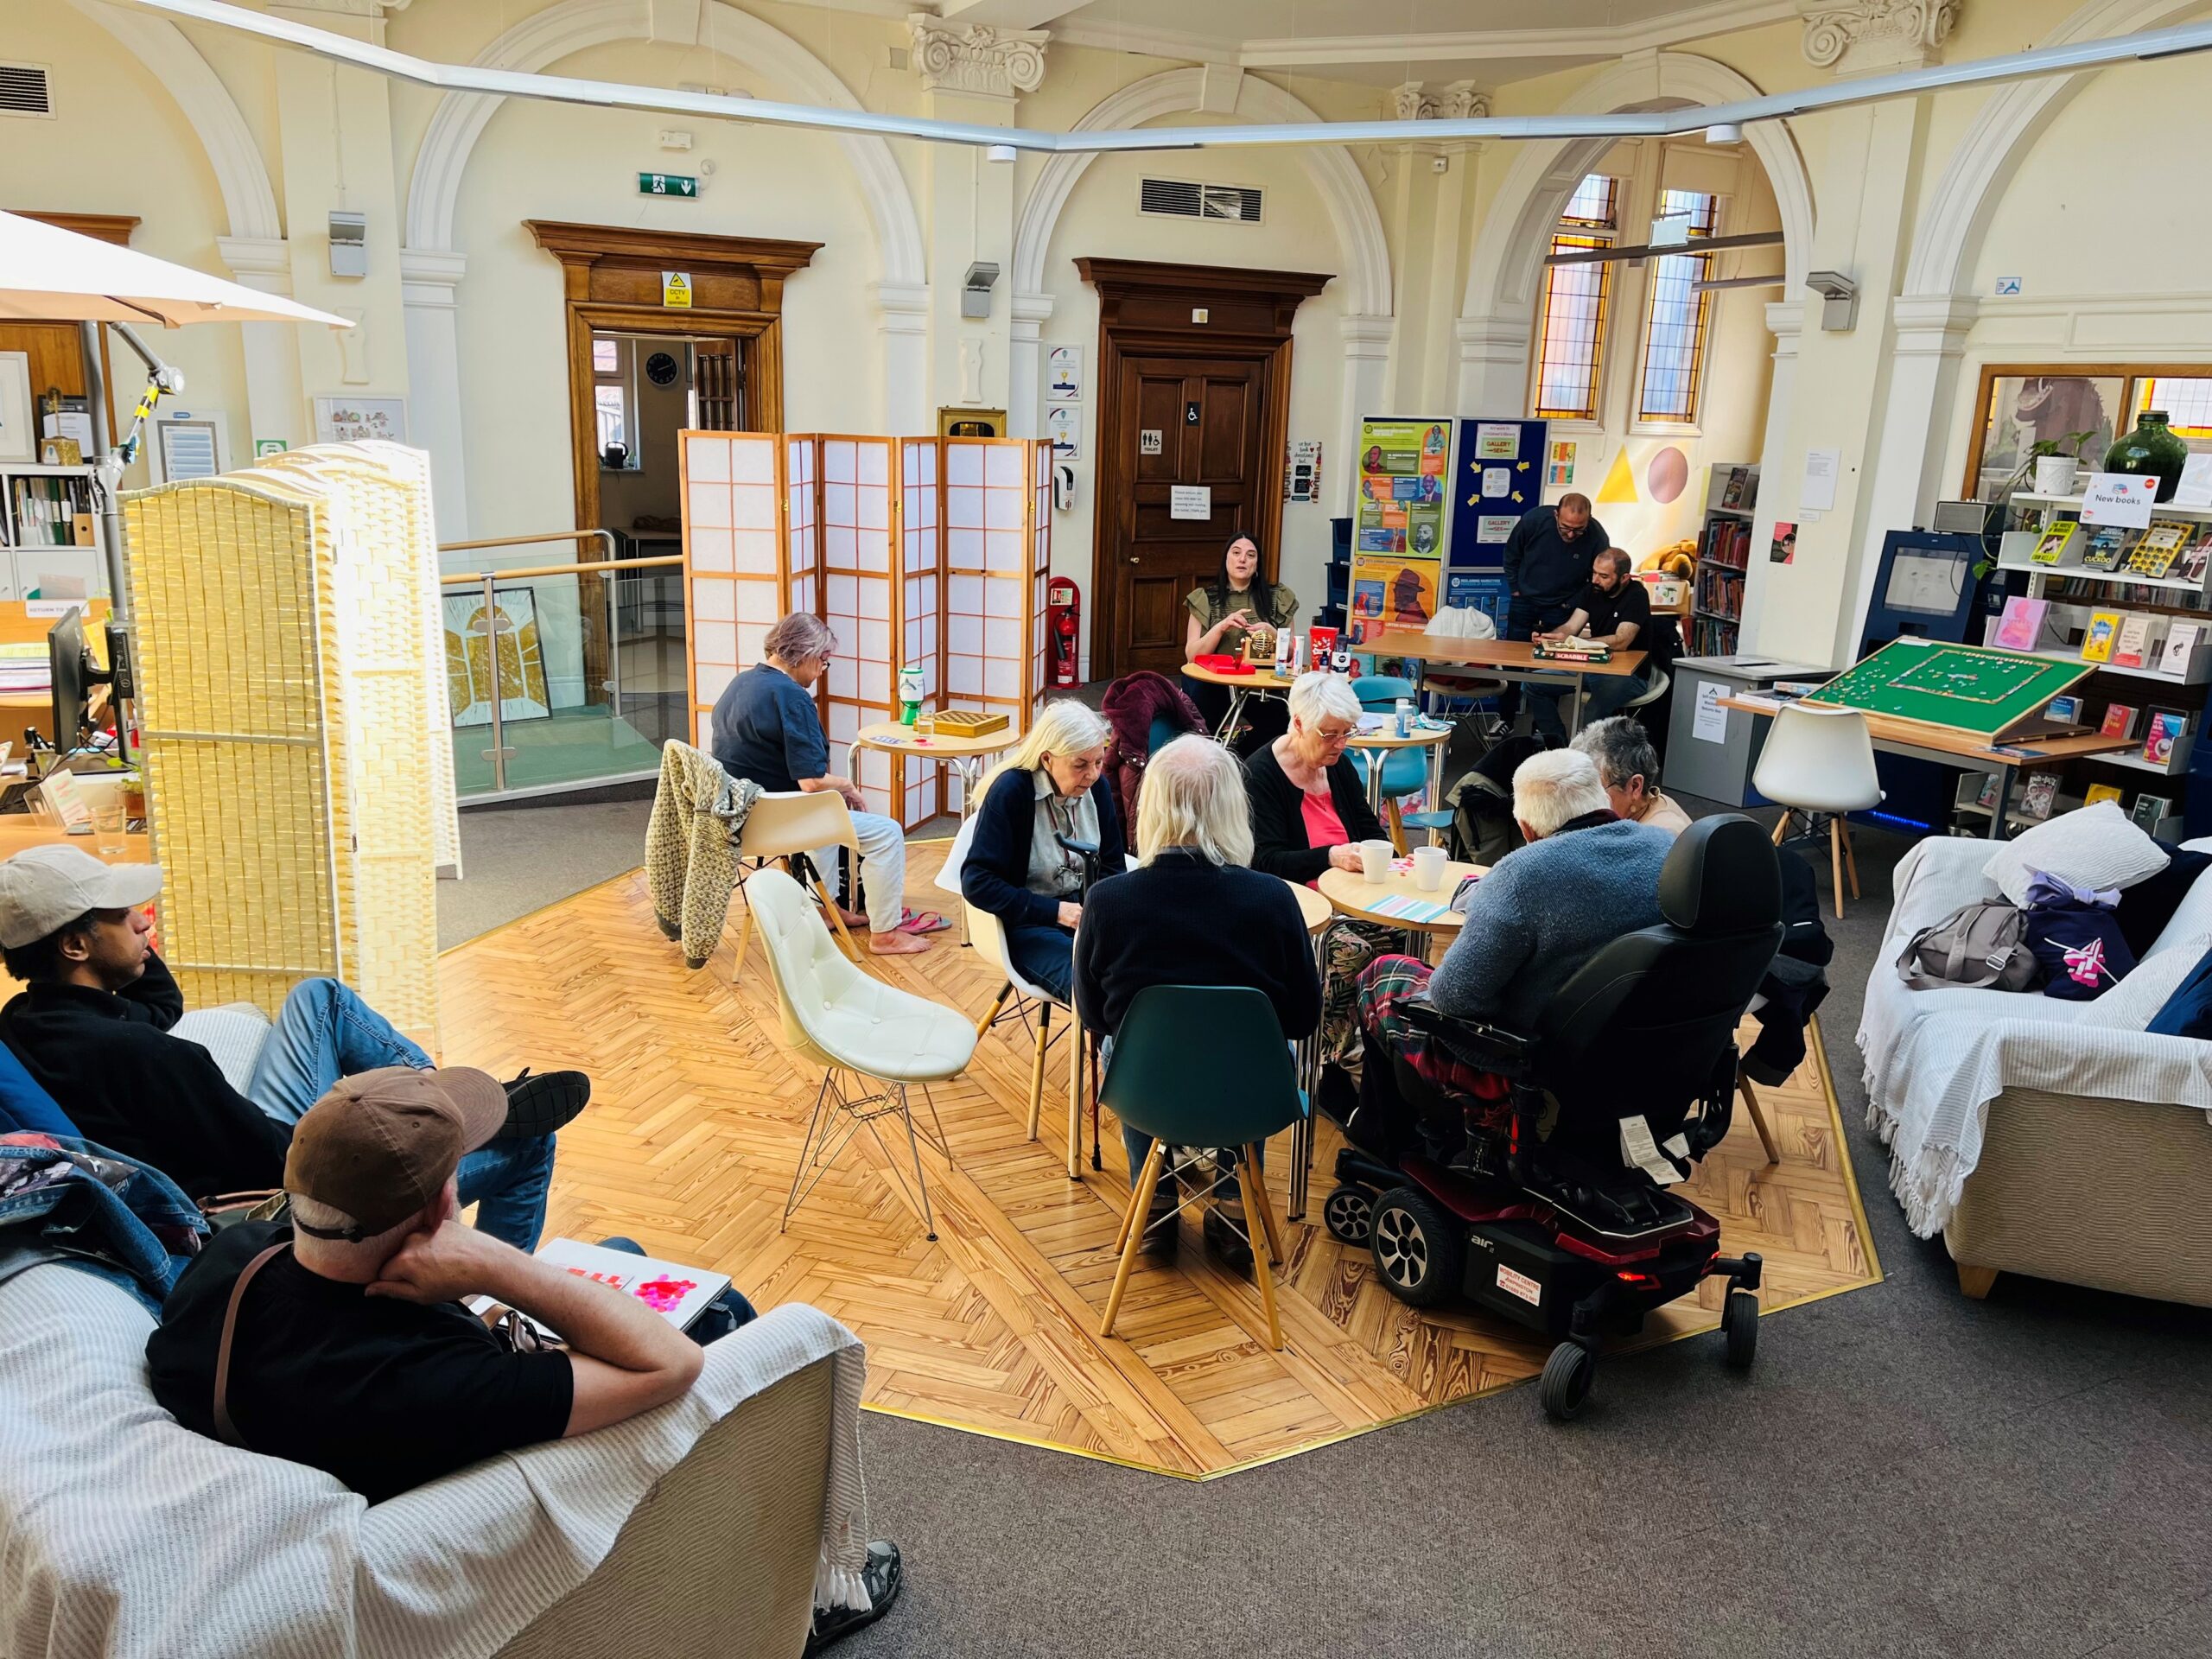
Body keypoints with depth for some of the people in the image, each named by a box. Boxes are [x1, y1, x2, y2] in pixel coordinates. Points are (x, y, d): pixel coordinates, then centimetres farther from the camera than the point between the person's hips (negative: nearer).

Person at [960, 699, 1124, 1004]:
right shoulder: (1010, 790, -13)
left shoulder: (1097, 786, 2)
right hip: (1029, 923, -5)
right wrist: (1056, 911, -22)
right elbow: (976, 882, -15)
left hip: (1088, 910, 5)